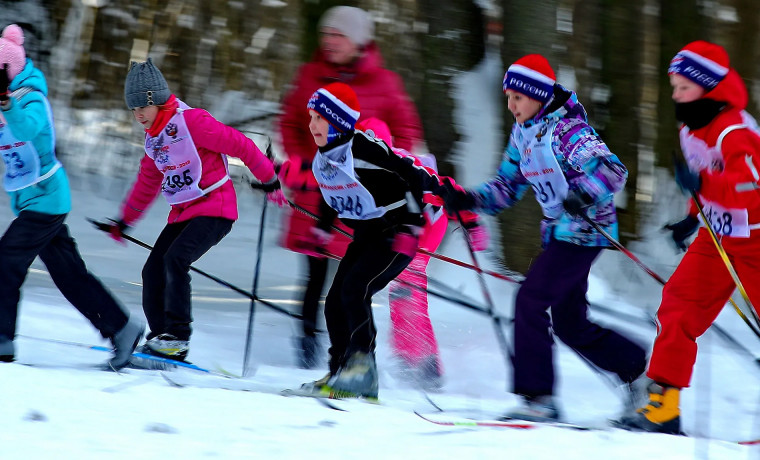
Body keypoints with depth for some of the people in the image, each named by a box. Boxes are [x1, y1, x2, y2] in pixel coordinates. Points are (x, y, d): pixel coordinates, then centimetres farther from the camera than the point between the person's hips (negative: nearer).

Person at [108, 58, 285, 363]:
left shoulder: (190, 121, -15)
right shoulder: (153, 137, 13)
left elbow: (240, 145, -14)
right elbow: (147, 182, 27)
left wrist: (269, 179, -10)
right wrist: (124, 220, 30)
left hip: (215, 209, -8)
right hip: (182, 213, 9)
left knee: (175, 259, -25)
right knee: (153, 272, -2)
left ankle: (178, 336, -22)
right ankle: (159, 338, 5)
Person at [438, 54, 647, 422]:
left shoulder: (566, 130, -19)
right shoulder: (523, 133, 8)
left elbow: (613, 170, -27)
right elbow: (507, 186, 15)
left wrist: (584, 196, -44)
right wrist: (468, 199, -1)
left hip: (584, 232, -9)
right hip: (558, 232, 9)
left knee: (530, 300, -16)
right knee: (569, 323, 13)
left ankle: (537, 397, -13)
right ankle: (641, 369, 28)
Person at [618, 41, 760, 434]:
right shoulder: (690, 129, 6)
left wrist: (702, 184, -40)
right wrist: (694, 216, 17)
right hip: (716, 236, 8)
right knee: (678, 303, -4)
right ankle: (664, 403, -4)